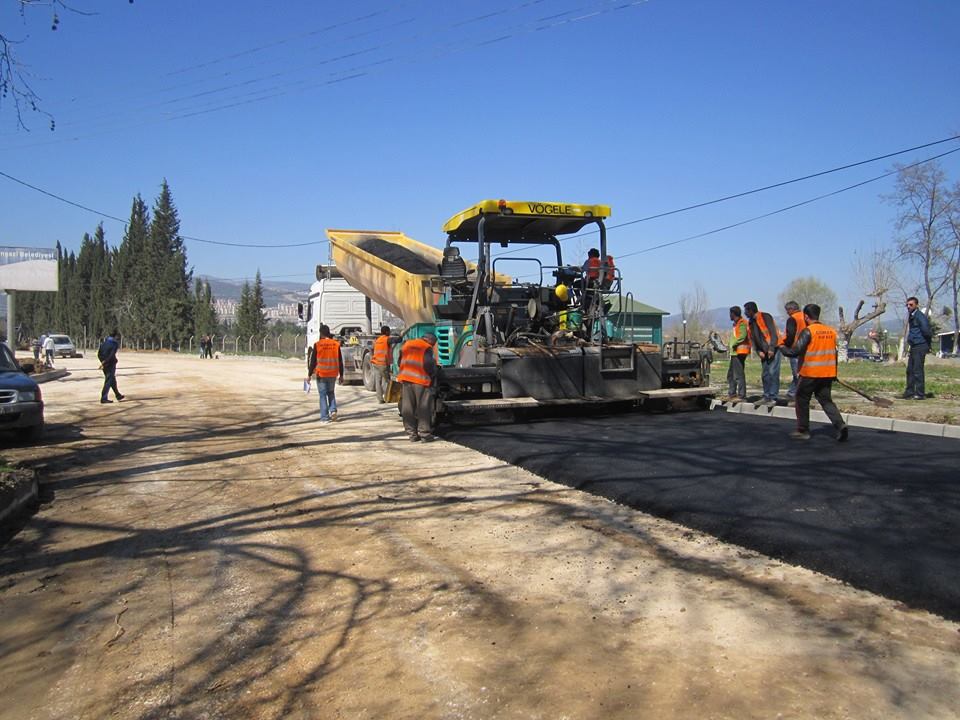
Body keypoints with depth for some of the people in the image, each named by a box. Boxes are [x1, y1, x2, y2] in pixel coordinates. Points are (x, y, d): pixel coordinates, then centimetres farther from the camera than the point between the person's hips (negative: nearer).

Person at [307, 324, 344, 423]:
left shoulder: (317, 345, -9)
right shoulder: (336, 344, 0)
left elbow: (313, 361, -6)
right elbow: (340, 362, 4)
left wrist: (309, 374, 2)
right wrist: (341, 375, 11)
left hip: (321, 374, -3)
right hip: (333, 374, 3)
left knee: (323, 395, 5)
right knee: (331, 393, 22)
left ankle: (325, 417, 3)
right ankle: (333, 410, 4)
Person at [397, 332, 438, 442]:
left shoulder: (407, 344, 16)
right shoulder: (427, 349, -4)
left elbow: (400, 361, 20)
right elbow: (429, 366, -11)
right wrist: (433, 376, 7)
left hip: (405, 380, 5)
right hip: (420, 381, -5)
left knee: (408, 408, 9)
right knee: (423, 408, 2)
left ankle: (412, 434, 11)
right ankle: (425, 434, 3)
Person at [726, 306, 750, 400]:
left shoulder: (742, 323, -10)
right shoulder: (736, 324, 21)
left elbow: (743, 336, -25)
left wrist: (734, 343, -16)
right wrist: (732, 345, 7)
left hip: (740, 352, -11)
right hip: (734, 352, 11)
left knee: (739, 375, -10)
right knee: (731, 375, 16)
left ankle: (742, 395, -9)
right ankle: (732, 394, 23)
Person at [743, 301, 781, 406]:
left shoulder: (765, 317, -8)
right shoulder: (751, 322, 13)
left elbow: (773, 333, -14)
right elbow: (752, 339, 13)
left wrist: (771, 349, -18)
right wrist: (759, 351, 0)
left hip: (773, 350, -7)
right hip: (763, 352, 7)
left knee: (773, 373, -10)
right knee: (765, 375, 8)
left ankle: (773, 398, -8)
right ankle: (766, 397, 16)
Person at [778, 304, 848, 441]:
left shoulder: (808, 331, -14)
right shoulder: (831, 331, 6)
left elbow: (795, 351, -19)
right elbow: (834, 353, 12)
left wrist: (782, 348, 1)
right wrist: (834, 374, 20)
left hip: (810, 373, -6)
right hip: (827, 373, 6)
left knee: (802, 400, 9)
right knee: (826, 400, 14)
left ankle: (803, 431, 13)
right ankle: (840, 425, -5)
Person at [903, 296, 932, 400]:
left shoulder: (919, 315, -14)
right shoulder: (911, 316, 17)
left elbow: (926, 330, -22)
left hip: (920, 346, -10)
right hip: (914, 346, 10)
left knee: (917, 370, -9)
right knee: (910, 370, 13)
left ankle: (920, 394, -4)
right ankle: (910, 392, 20)